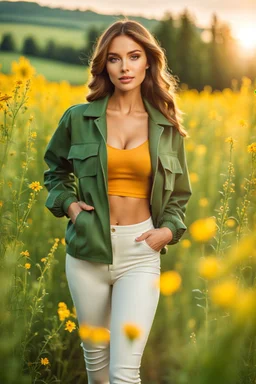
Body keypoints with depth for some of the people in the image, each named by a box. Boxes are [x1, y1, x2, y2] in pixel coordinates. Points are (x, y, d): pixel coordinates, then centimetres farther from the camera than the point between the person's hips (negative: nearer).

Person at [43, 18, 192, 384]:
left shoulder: (166, 126, 1)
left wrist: (169, 230, -5)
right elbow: (56, 171, 17)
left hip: (140, 251, -1)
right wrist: (68, 203, -2)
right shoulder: (79, 118, -1)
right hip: (88, 248, 1)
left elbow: (178, 194, 13)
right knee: (95, 351, 18)